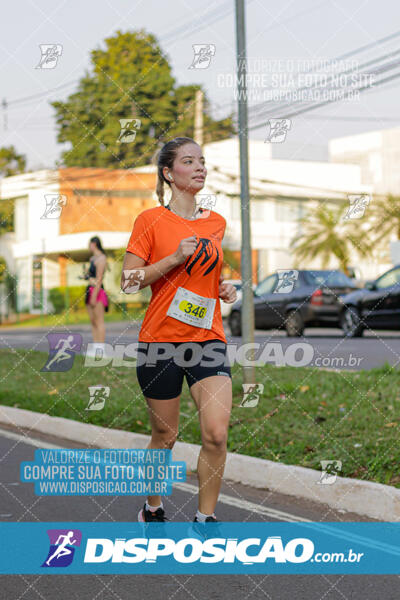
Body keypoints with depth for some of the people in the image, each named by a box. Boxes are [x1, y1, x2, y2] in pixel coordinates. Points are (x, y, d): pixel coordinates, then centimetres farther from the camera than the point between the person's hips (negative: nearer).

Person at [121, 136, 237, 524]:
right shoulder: (151, 220, -3)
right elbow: (128, 280, -6)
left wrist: (224, 288, 7)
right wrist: (174, 258, -16)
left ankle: (205, 518, 5)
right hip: (160, 339, -3)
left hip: (208, 338, 3)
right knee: (165, 436, 8)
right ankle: (152, 509, 32)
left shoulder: (216, 222, 11)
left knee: (216, 433, -11)